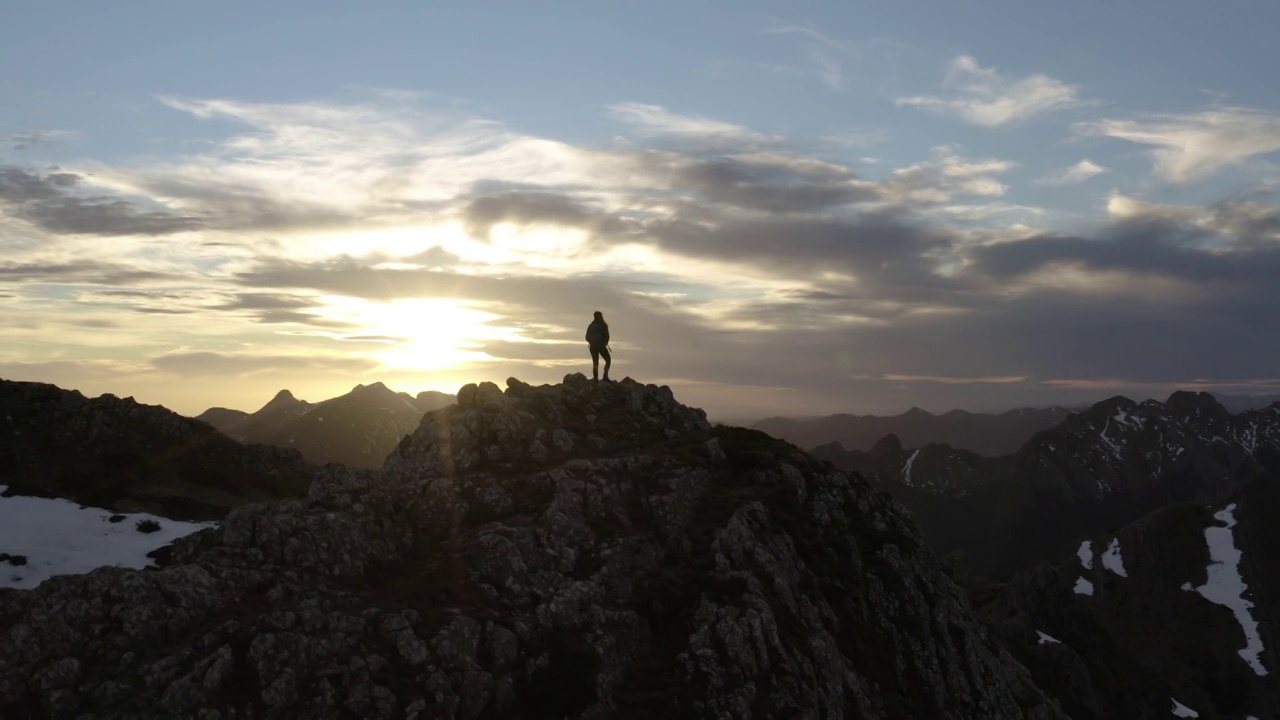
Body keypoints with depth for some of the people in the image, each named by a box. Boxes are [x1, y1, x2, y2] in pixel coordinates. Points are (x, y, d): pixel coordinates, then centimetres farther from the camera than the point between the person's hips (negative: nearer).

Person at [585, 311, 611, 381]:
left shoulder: (591, 326, 7)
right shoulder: (603, 325, -5)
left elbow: (587, 337, 6)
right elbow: (607, 336, -6)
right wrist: (605, 343, 12)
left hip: (593, 346, 4)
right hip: (601, 346, -4)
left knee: (595, 363, 9)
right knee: (608, 360, 9)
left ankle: (595, 378, 0)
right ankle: (605, 376, -8)